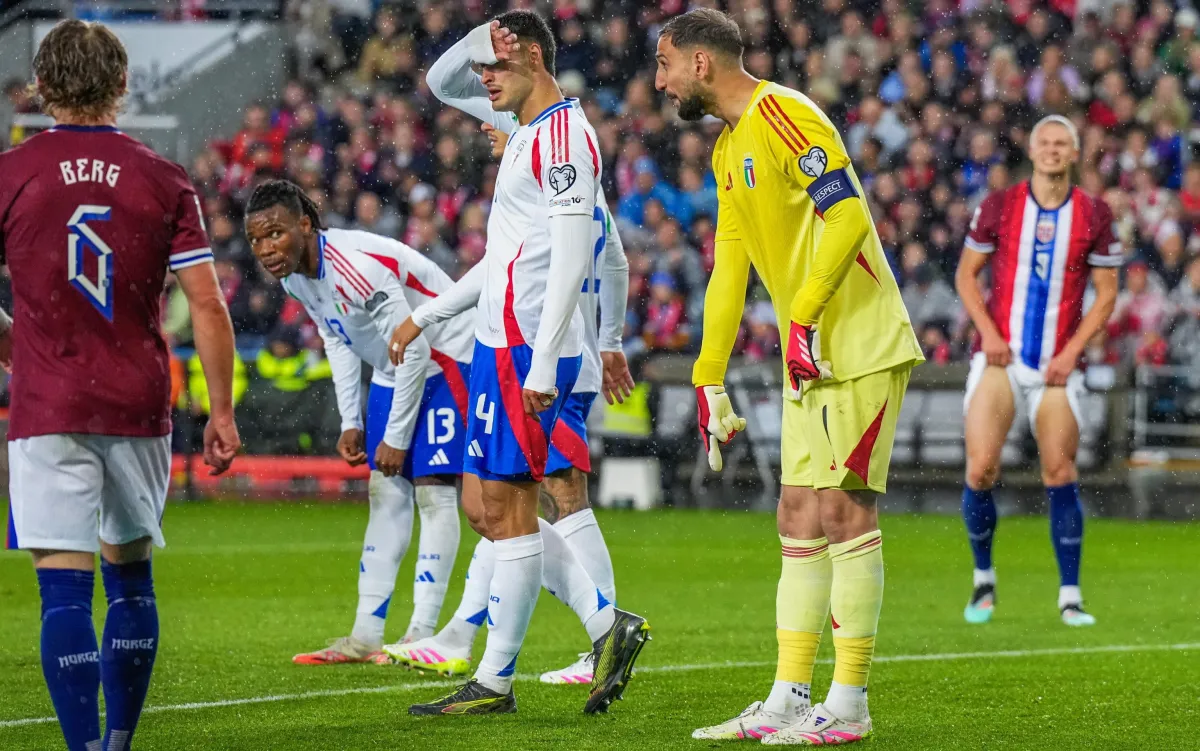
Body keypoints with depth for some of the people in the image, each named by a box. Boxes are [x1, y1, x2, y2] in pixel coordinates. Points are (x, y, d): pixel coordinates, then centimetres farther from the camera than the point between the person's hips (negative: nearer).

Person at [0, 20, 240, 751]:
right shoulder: (165, 181, 1)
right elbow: (208, 306, -1)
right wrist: (222, 412, 6)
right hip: (139, 409, 2)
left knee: (65, 588, -5)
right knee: (130, 574, 18)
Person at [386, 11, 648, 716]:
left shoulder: (563, 135, -13)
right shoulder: (529, 134, 19)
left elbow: (570, 257, -21)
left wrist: (541, 364, -25)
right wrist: (425, 316, 29)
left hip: (528, 349, -10)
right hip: (501, 342, 10)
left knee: (508, 507, -6)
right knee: (489, 504, 10)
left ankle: (495, 679, -1)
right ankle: (607, 624, 8)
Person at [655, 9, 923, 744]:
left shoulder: (784, 115, -12)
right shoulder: (730, 151, 18)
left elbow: (848, 218, -22)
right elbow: (729, 270, 22)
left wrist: (803, 316, -27)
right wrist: (709, 380, 21)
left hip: (859, 348, -10)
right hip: (811, 359, 10)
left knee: (843, 510, -8)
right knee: (801, 519, 8)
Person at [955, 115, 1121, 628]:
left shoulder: (1094, 215, 1)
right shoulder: (998, 206, 2)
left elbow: (1106, 293, 5)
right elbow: (966, 274, 8)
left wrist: (1072, 351, -7)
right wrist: (987, 331, -6)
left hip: (1058, 365, 0)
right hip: (1000, 357, 0)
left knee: (1061, 476, -4)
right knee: (980, 470, -10)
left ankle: (1070, 596, 4)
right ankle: (983, 581, 9)